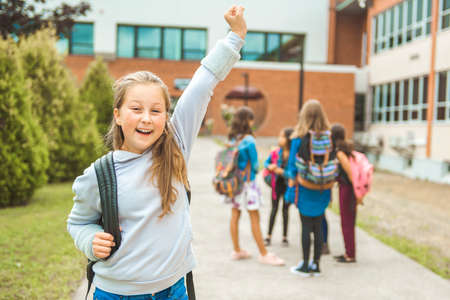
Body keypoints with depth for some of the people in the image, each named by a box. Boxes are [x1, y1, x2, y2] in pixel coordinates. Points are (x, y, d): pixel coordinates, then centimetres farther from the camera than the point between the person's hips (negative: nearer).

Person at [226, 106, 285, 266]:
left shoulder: (232, 139, 5)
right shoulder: (249, 140, -16)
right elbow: (255, 164, -10)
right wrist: (254, 170, 9)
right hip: (247, 181, -7)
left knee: (235, 215, 12)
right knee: (255, 218, -1)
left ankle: (236, 250, 22)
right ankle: (264, 254, 6)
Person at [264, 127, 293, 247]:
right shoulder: (276, 152, -5)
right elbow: (266, 162, 8)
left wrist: (283, 172, -22)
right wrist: (269, 166, -14)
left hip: (288, 184, -2)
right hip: (277, 184, 2)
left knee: (285, 210, 9)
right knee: (274, 209, 8)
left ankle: (285, 237, 22)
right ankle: (269, 236, 16)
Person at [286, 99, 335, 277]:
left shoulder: (299, 138, -10)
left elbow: (293, 165, -7)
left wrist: (291, 188, 1)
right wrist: (329, 185, 11)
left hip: (305, 189, -3)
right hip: (323, 189, 3)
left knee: (306, 226, 4)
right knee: (318, 226, 11)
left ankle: (305, 266, 11)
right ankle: (316, 264, 19)